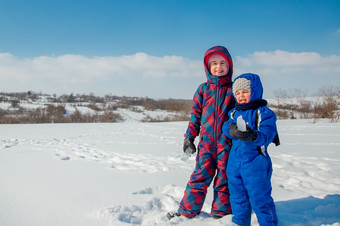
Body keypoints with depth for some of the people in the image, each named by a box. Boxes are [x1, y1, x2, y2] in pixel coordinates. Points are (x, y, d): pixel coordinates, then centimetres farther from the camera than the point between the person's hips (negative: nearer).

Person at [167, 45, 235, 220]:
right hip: (206, 142, 1)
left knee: (224, 179, 7)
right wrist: (189, 136, 5)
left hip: (227, 142, 0)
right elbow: (196, 115, 10)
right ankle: (187, 211, 11)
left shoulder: (233, 89, 5)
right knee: (200, 177, -1)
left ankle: (221, 213, 22)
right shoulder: (203, 89, 8)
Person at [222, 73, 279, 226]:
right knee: (237, 196, 17)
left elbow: (268, 134, -18)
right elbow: (226, 126, 2)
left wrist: (253, 136, -38)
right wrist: (231, 129, -22)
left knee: (259, 197, 0)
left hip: (255, 162, -6)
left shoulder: (264, 113, -7)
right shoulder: (234, 112, 13)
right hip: (235, 160, 6)